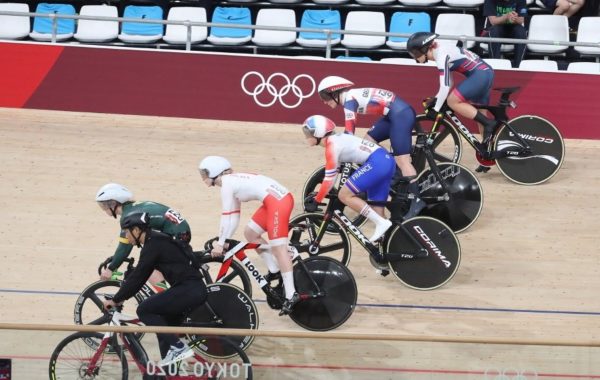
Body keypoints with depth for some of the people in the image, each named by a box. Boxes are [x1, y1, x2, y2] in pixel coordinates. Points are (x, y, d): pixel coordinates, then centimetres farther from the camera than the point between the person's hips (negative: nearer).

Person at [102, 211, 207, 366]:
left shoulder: (152, 245, -11)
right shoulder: (157, 241, 19)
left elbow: (138, 276, -12)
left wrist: (115, 300, -3)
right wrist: (121, 297, 27)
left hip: (188, 290, -10)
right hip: (195, 290, 10)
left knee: (144, 310, -8)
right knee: (165, 327, 17)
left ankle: (178, 347, -10)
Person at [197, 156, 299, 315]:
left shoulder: (226, 183, -4)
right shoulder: (234, 181, 23)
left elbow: (227, 217, -4)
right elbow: (233, 217, 24)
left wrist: (220, 243, 3)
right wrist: (223, 240, 21)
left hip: (277, 201, -10)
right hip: (278, 198, 10)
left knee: (278, 247, -13)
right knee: (250, 232, 20)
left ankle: (291, 295, -18)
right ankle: (275, 271, 25)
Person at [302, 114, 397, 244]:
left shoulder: (332, 146, -8)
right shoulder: (337, 139, 20)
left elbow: (329, 179, -8)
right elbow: (332, 172, 29)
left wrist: (316, 201, 2)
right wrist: (318, 194, 30)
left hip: (376, 163, -10)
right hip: (386, 160, 10)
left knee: (344, 195, -6)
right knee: (376, 211, 12)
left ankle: (381, 223, -9)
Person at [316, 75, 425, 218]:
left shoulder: (349, 99, -11)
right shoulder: (351, 96, 16)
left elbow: (349, 133, -15)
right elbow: (349, 130, 25)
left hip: (401, 115, -10)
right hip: (395, 114, 10)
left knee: (401, 159, -13)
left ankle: (417, 200, -16)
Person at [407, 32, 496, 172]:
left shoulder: (441, 55, -16)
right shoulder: (442, 50, 13)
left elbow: (445, 87, -21)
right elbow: (447, 83, 18)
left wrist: (436, 109, -17)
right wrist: (435, 99, 14)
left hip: (480, 75, -10)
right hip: (486, 73, 10)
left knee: (453, 101, -15)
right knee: (479, 116, 14)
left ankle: (488, 123, -12)